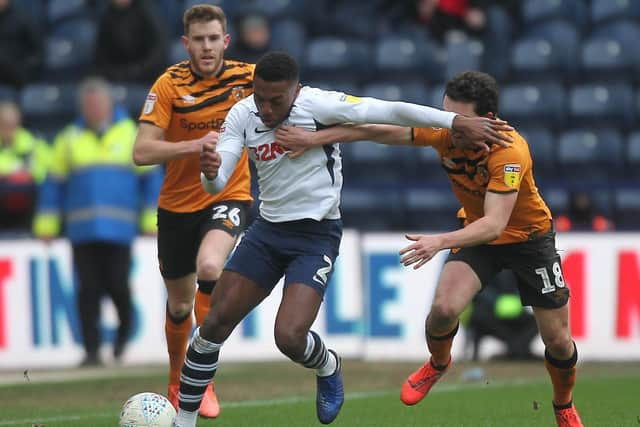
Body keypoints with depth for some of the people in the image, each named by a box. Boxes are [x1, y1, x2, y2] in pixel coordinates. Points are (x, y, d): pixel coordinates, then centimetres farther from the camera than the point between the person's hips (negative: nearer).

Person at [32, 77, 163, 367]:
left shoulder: (131, 134, 6)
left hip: (119, 230, -1)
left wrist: (151, 220, -1)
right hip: (81, 230, 2)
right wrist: (46, 224, 9)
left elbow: (151, 178, 6)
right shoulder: (69, 139, 10)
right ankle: (92, 350, 3)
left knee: (117, 285, -5)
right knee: (88, 289, -3)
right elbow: (54, 183, 13)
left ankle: (124, 328, 24)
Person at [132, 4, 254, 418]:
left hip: (229, 197, -1)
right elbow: (142, 152, -20)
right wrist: (196, 144, -31)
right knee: (180, 303, 12)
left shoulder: (248, 76, -8)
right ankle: (177, 383, 40)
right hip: (178, 203, 1)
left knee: (210, 268, -30)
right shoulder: (170, 85, -13)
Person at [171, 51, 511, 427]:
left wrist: (457, 122, -18)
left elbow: (391, 112, -16)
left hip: (316, 236, -5)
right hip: (268, 229, 5)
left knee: (289, 337, -19)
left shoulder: (316, 104, -17)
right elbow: (217, 184, -7)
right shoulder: (242, 115, -4)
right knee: (216, 322, -1)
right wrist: (210, 172, -33)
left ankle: (327, 367, 18)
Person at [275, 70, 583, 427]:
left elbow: (494, 224, -44)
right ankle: (438, 364, 13)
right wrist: (316, 138, -25)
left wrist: (440, 242, -57)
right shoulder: (444, 132, -21)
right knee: (444, 308, -21)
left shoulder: (510, 152, -36)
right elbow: (379, 130, -16)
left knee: (557, 339, 0)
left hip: (529, 237, -3)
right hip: (478, 233, 3)